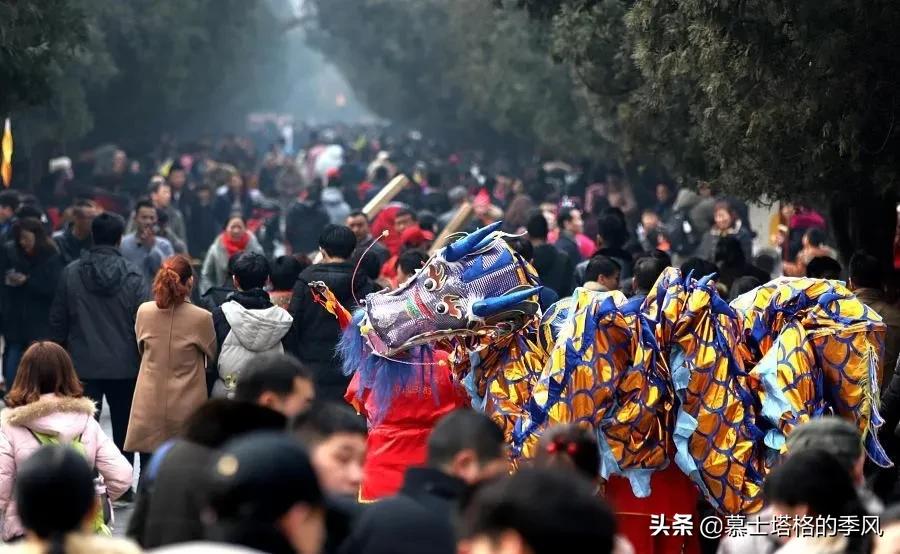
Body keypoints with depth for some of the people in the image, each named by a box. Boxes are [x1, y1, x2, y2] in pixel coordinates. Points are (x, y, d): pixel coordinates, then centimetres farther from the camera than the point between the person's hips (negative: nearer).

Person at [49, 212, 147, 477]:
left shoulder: (71, 273, -4)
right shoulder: (132, 276, -9)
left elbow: (58, 319, 2)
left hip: (83, 365, 0)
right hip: (124, 366, 0)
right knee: (123, 427, 12)